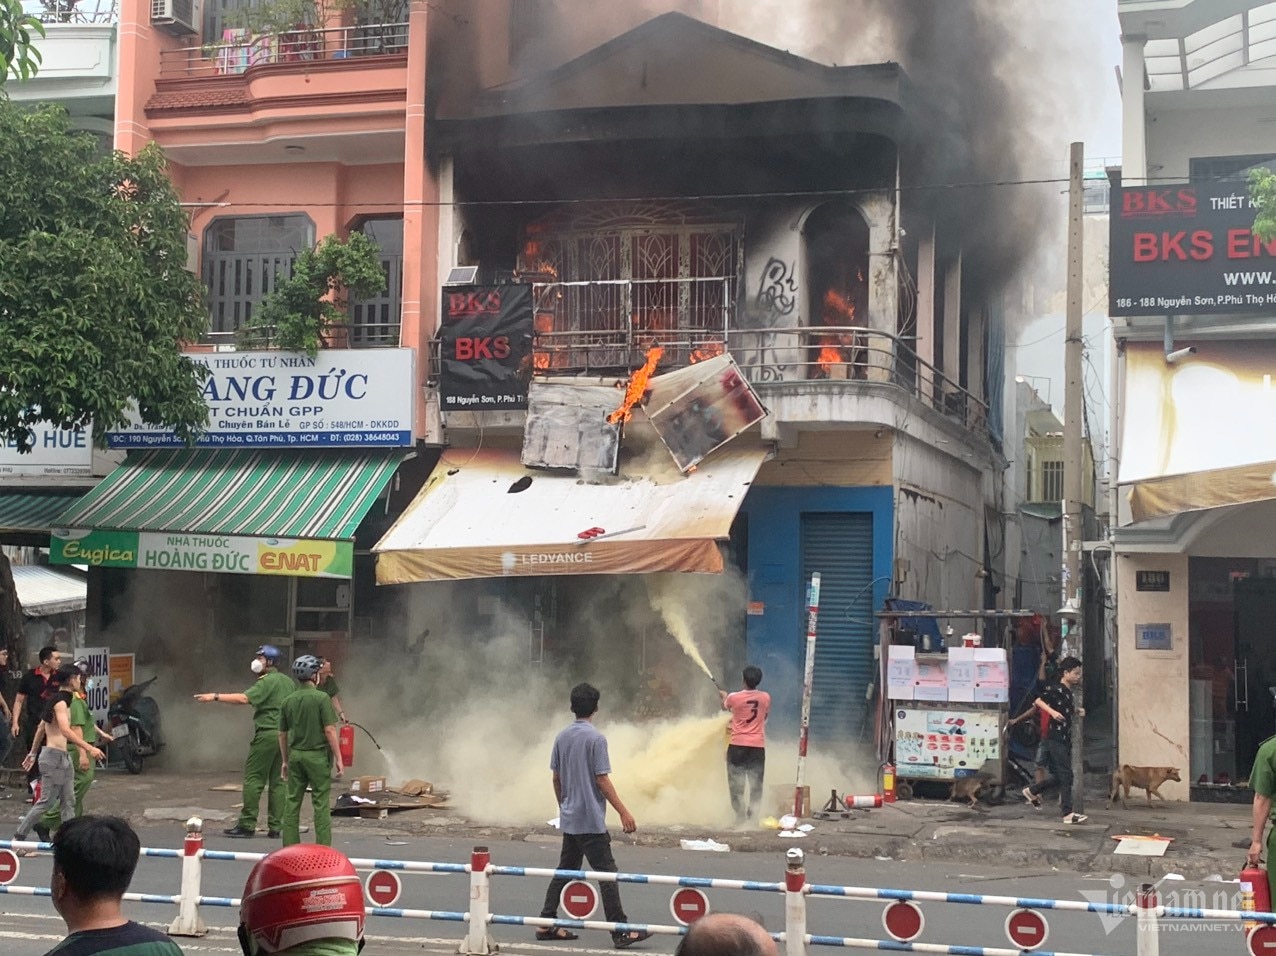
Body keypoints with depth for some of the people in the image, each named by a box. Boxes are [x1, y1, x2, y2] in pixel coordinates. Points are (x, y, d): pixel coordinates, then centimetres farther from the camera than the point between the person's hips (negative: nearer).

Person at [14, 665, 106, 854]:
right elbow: (66, 730, -30)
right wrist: (89, 748, -35)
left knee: (69, 802, 7)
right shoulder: (61, 702, -16)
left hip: (63, 757, 10)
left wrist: (33, 753, 30)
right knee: (46, 801, -4)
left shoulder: (56, 700, 14)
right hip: (54, 756, -10)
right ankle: (18, 840, 4)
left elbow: (41, 728, 22)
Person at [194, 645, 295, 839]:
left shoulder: (266, 682, -9)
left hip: (267, 734, -8)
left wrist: (215, 697, -23)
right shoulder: (288, 681, 16)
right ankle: (275, 827, 5)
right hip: (286, 734, 8)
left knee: (253, 779, -4)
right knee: (278, 781, 7)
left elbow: (244, 698, -22)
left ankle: (247, 825, -5)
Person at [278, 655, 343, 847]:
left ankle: (290, 847, 11)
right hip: (318, 755, -5)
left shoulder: (288, 701, 6)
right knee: (321, 804, 0)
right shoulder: (322, 698, -10)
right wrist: (338, 758, -8)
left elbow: (282, 734, 11)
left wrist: (285, 761, 21)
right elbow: (329, 730, -14)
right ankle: (323, 847, -1)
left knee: (292, 802, 9)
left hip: (295, 755, 5)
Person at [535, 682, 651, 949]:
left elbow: (556, 778, 13)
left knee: (565, 870, 15)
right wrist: (624, 813, -13)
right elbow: (602, 780, -16)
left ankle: (547, 923, 16)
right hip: (591, 820, -8)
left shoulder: (562, 736, 8)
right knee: (607, 873, -5)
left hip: (569, 819, 8)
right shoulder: (595, 738, -14)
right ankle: (621, 932, -6)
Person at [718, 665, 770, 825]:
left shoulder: (734, 698, -9)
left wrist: (723, 695, 36)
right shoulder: (765, 698, -3)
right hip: (758, 746, 2)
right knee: (756, 784, 6)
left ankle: (740, 814, -1)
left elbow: (724, 707, 15)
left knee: (736, 782, 5)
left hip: (737, 746, -2)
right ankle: (753, 816, 3)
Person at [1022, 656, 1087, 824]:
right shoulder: (1055, 689, -11)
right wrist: (1052, 712, -32)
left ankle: (1032, 791, 30)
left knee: (1059, 776, 13)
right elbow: (1038, 701, -21)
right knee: (1066, 775, -11)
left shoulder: (1068, 692, 16)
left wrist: (1077, 711, 14)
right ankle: (1068, 814, -10)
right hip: (1056, 739, -9)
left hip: (1066, 739, 9)